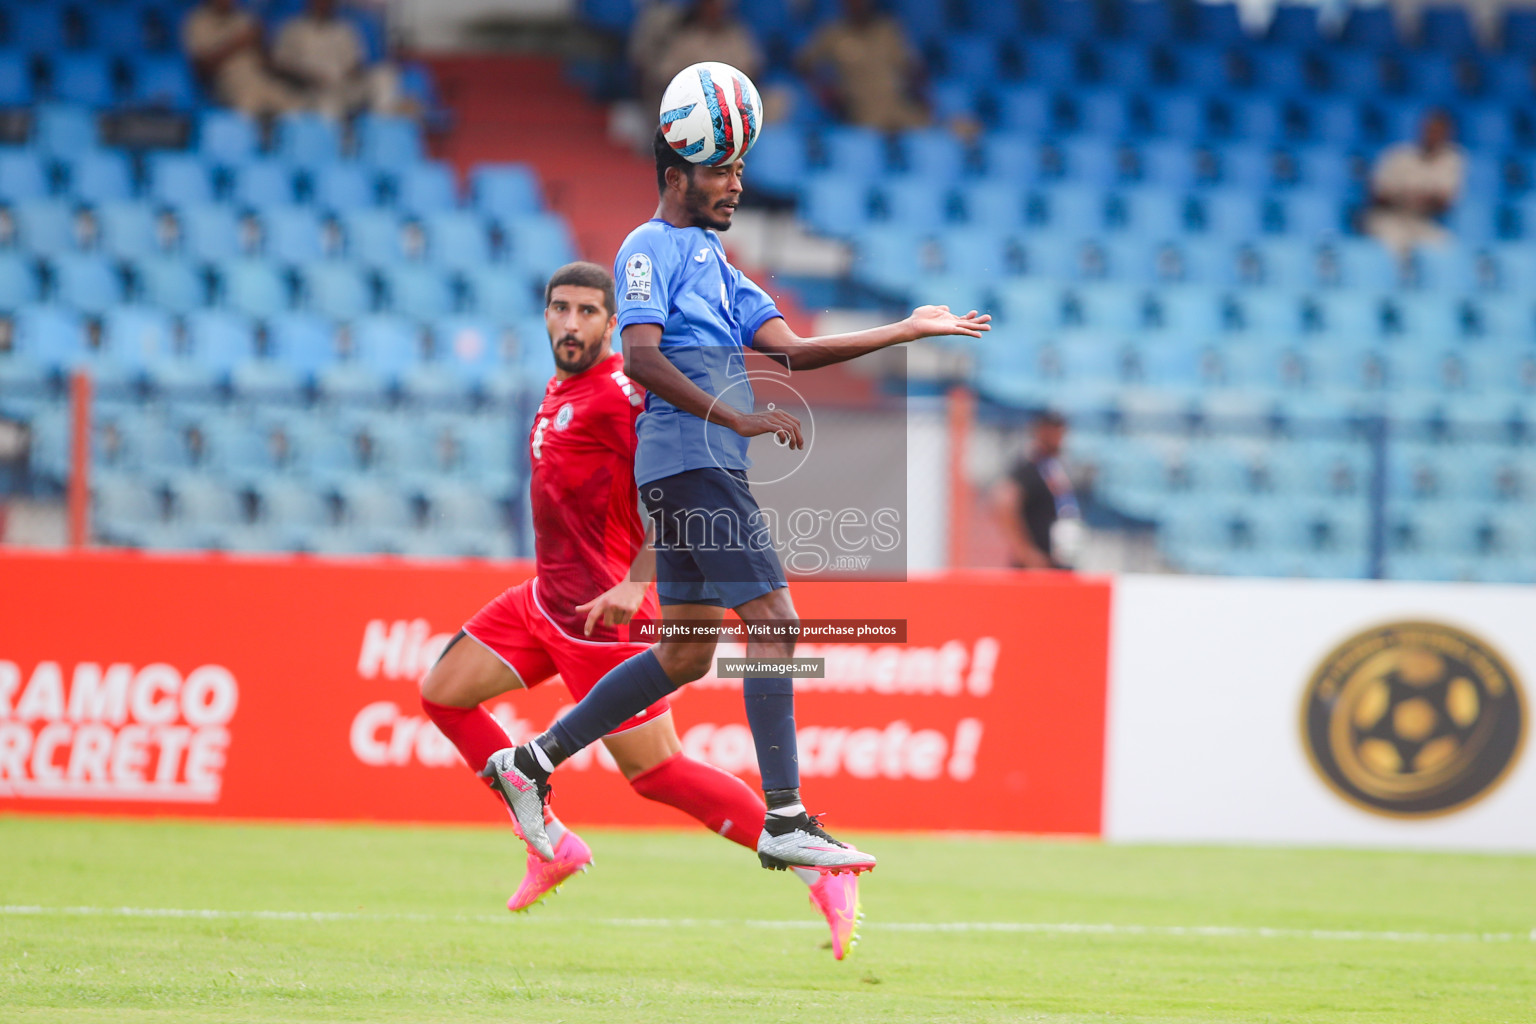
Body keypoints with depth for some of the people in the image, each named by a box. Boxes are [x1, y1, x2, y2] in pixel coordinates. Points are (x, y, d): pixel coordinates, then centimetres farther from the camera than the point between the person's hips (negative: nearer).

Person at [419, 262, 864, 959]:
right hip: (546, 599, 10)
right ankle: (553, 845, 14)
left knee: (655, 771, -8)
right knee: (443, 694, 9)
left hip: (598, 611, -9)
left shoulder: (619, 393, -17)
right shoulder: (560, 390, 12)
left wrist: (635, 584, -30)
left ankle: (823, 874, -5)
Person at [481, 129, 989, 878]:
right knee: (774, 620, -14)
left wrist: (908, 331, 14)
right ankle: (785, 825, -16)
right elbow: (640, 357, -17)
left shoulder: (712, 261, 25)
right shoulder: (653, 247, -4)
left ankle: (532, 761, 15)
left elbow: (791, 351, 19)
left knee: (688, 651, 11)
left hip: (708, 466, 10)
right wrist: (739, 419, -22)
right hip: (690, 458, -10)